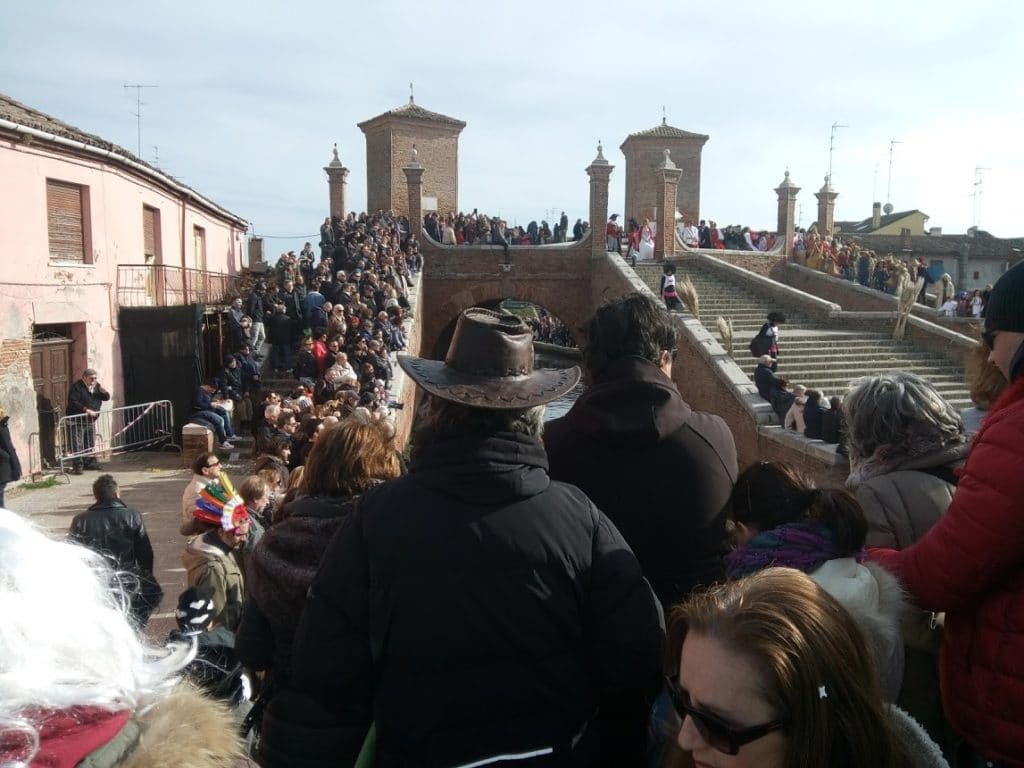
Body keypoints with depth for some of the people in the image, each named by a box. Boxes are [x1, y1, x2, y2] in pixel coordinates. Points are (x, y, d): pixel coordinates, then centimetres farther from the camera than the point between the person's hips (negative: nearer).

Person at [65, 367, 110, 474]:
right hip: (78, 421, -7)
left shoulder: (96, 386, 10)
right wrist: (86, 410, -28)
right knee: (77, 445, -9)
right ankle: (77, 466, -7)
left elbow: (106, 397, 6)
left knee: (90, 444, 15)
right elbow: (73, 403, -21)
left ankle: (90, 462, 26)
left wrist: (100, 387, -11)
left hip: (91, 421, 7)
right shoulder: (77, 387, -13)